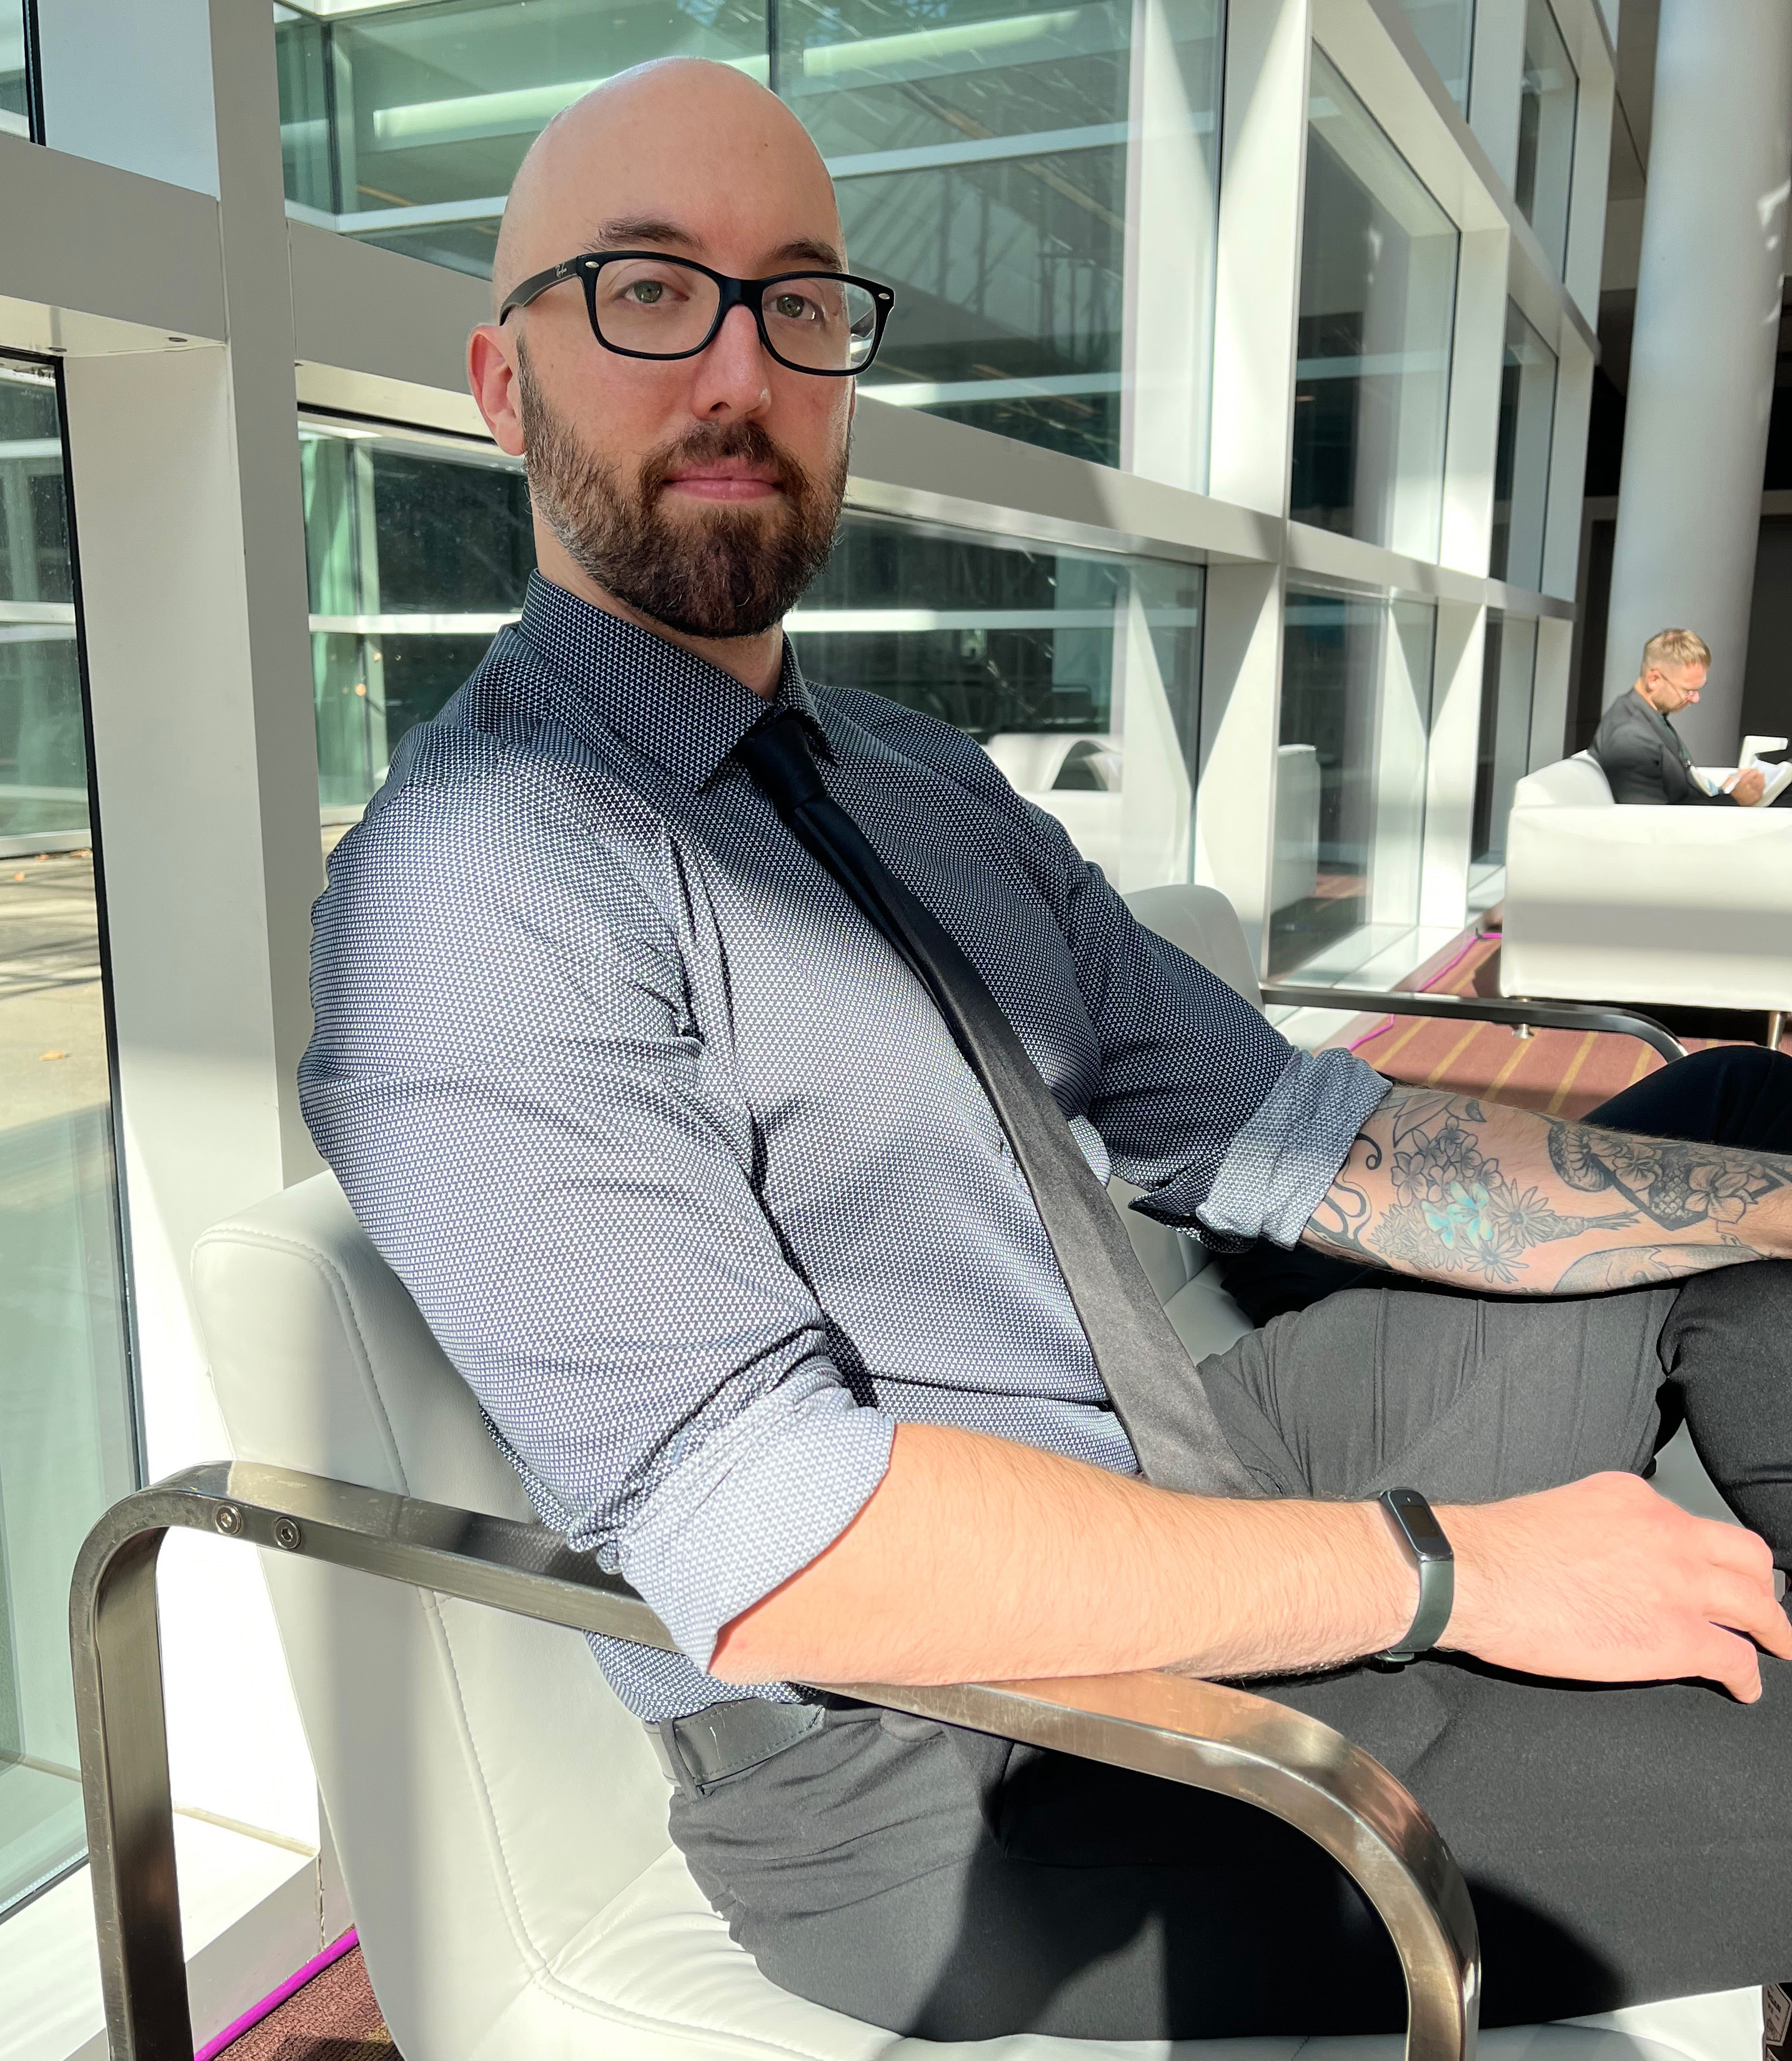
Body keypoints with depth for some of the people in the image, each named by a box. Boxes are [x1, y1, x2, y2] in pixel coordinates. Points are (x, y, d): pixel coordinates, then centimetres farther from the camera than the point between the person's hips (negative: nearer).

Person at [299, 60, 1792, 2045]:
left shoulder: (933, 787, 9)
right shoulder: (477, 882, -18)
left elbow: (1295, 1139, 7)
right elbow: (776, 1548, -27)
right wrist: (1452, 1568, -21)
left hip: (1185, 1536, 8)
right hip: (939, 1784, -7)